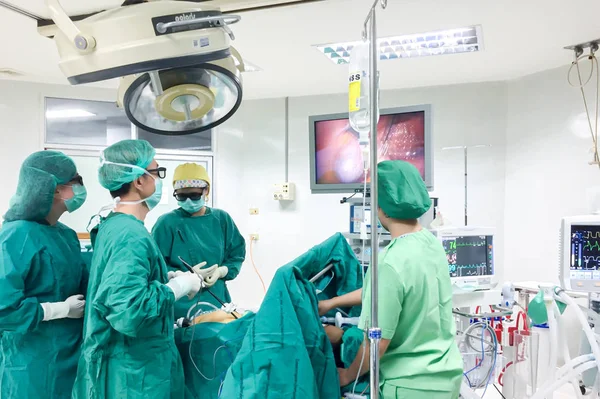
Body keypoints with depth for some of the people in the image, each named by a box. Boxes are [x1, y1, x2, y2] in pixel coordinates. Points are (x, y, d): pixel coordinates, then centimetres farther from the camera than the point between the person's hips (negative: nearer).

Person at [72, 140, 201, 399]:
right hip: (133, 370, -9)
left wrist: (166, 279, 7)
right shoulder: (131, 235, -25)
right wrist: (179, 286, -21)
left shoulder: (111, 225, 5)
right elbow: (129, 312, -33)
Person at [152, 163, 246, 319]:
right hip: (180, 305, -3)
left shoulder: (222, 219, 5)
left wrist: (221, 271, -11)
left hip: (216, 300, 3)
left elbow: (237, 254, 8)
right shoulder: (167, 223, -5)